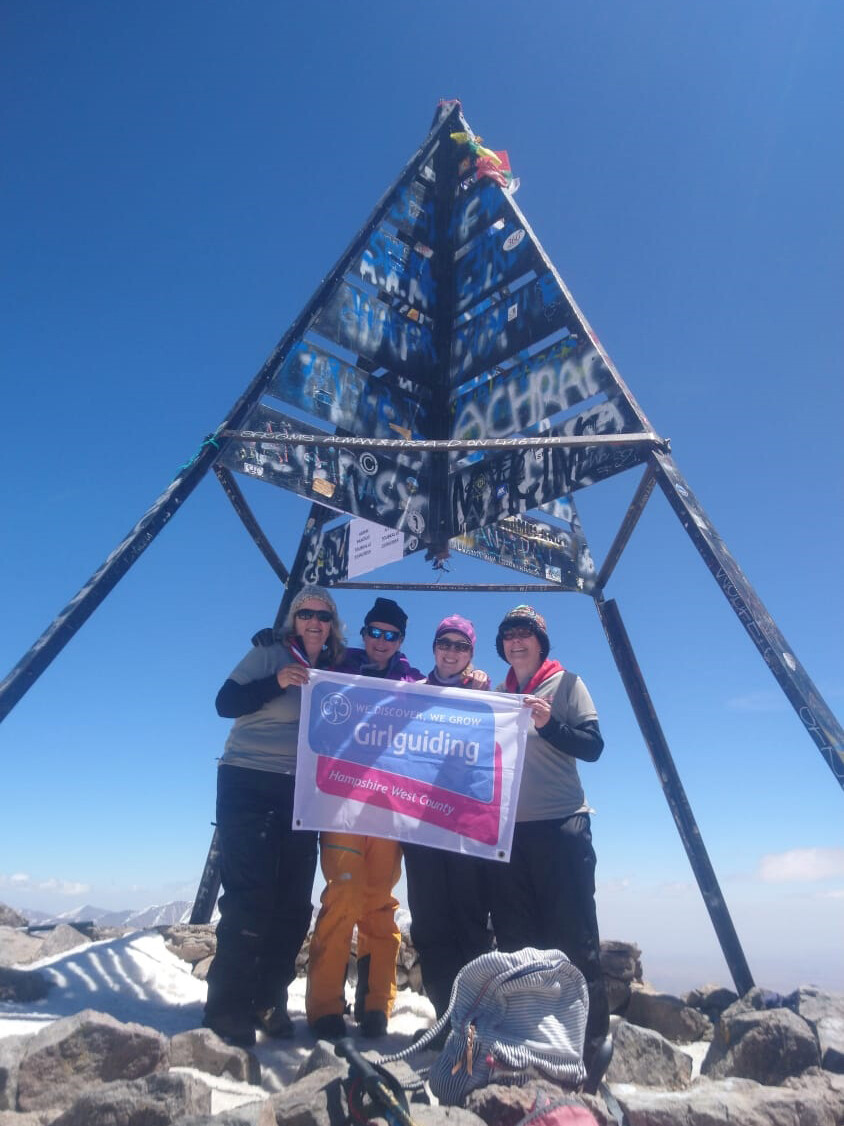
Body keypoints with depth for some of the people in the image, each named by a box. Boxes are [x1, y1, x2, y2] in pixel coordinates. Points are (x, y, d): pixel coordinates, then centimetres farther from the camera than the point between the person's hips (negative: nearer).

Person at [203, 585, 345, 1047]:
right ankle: (227, 1006, 5)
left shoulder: (336, 670, 10)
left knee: (293, 900, 5)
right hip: (247, 783, -5)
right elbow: (225, 703, -11)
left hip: (300, 791, 5)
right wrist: (277, 682, -24)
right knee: (250, 895, -8)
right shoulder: (269, 654, -3)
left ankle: (268, 1001, 19)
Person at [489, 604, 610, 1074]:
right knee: (514, 937, 9)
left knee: (573, 934, -4)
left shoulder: (566, 682, 3)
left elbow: (593, 746, -3)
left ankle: (590, 1033, 7)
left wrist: (548, 724, -18)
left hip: (561, 823, -4)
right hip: (508, 824, 5)